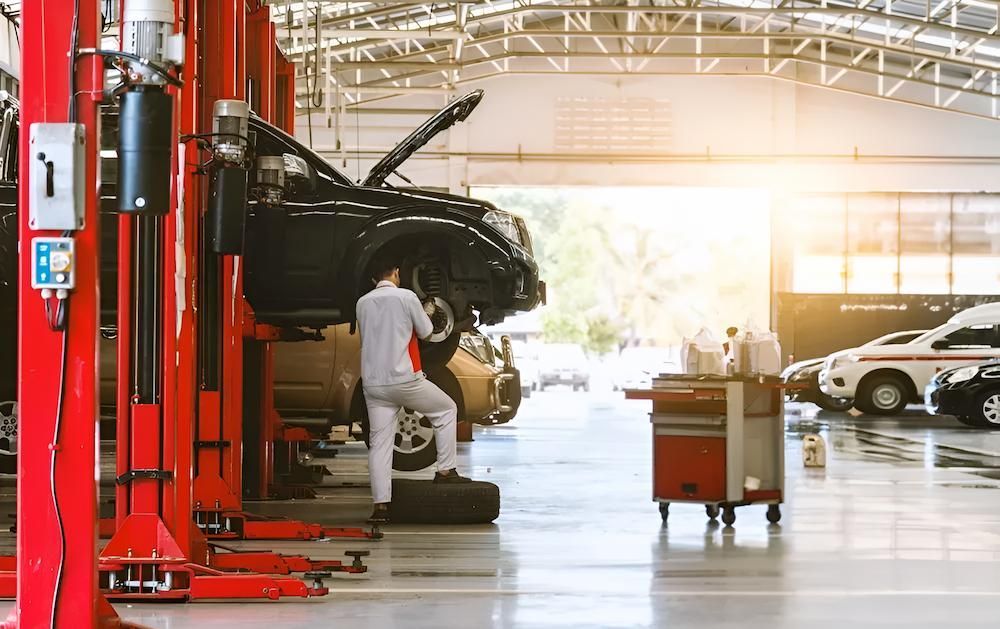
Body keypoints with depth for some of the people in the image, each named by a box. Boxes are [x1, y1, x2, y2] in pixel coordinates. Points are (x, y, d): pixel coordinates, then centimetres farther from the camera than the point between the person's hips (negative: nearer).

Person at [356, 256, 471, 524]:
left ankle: (380, 505, -4)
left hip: (372, 383, 4)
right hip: (404, 379, -4)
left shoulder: (363, 303, 9)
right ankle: (445, 470, 16)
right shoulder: (406, 297, -4)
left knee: (379, 443, 4)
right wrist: (426, 313, 26)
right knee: (446, 410, 19)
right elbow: (426, 333, 5)